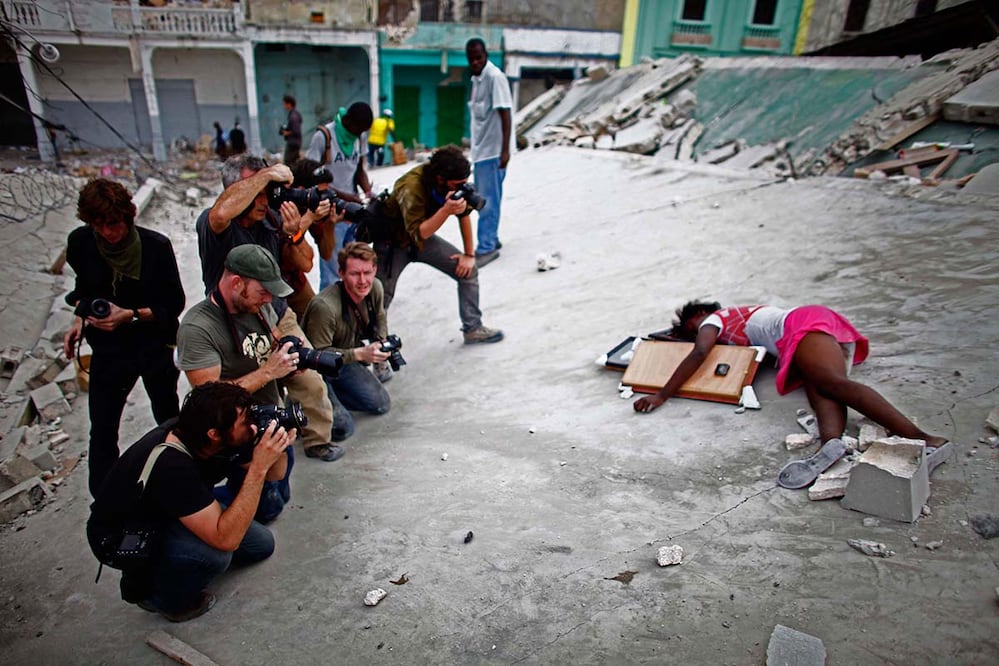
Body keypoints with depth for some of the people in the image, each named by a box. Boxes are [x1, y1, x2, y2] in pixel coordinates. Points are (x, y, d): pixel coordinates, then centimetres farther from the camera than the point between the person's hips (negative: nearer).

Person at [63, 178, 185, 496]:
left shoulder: (156, 245, -16)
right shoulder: (80, 242, -7)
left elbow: (175, 303, -11)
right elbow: (83, 288, 13)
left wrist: (131, 315, -23)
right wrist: (80, 319, -2)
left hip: (155, 347, -1)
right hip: (108, 349, 2)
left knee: (169, 422, 14)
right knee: (102, 431, 4)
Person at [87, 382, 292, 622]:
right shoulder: (171, 466, -39)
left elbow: (274, 474, -8)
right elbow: (226, 538, -41)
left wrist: (278, 448, -31)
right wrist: (258, 467, -44)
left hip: (163, 513, 7)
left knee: (261, 544, 0)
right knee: (215, 552, -34)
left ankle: (162, 563, 14)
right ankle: (158, 597, -2)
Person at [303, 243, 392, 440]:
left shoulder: (375, 288, -13)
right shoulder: (324, 307, -34)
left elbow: (379, 319, 8)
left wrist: (380, 346, -8)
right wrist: (360, 354, -33)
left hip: (350, 354, 6)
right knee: (343, 427, -17)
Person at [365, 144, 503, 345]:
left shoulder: (455, 182, -16)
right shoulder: (411, 188, -35)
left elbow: (465, 214, -3)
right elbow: (418, 234, -36)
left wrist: (469, 255, -2)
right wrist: (446, 210, -48)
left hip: (424, 236, 6)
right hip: (393, 241, -5)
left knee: (468, 270, -4)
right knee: (382, 295, -9)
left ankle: (473, 329, 5)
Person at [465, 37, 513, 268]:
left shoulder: (495, 77, -12)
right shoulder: (476, 78, 13)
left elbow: (505, 114, -17)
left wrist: (505, 150, -22)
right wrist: (474, 145, 18)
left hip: (492, 149, -9)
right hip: (480, 148, 9)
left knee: (488, 201, -6)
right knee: (484, 199, 14)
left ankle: (486, 248, -1)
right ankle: (491, 241, 25)